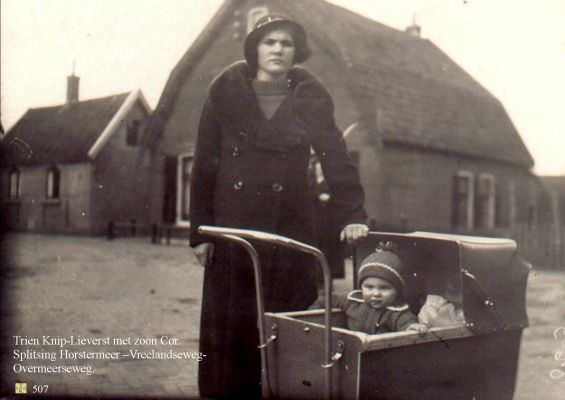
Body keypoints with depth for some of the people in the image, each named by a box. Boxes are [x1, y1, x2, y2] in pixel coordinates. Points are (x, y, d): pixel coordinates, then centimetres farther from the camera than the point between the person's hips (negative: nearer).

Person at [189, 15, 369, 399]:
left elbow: (336, 157, 1)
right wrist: (200, 231, 0)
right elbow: (204, 163, 4)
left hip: (290, 229, 0)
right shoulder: (226, 90, 3)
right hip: (231, 227, 0)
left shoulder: (310, 96, 5)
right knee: (228, 325, 5)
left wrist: (352, 216, -12)